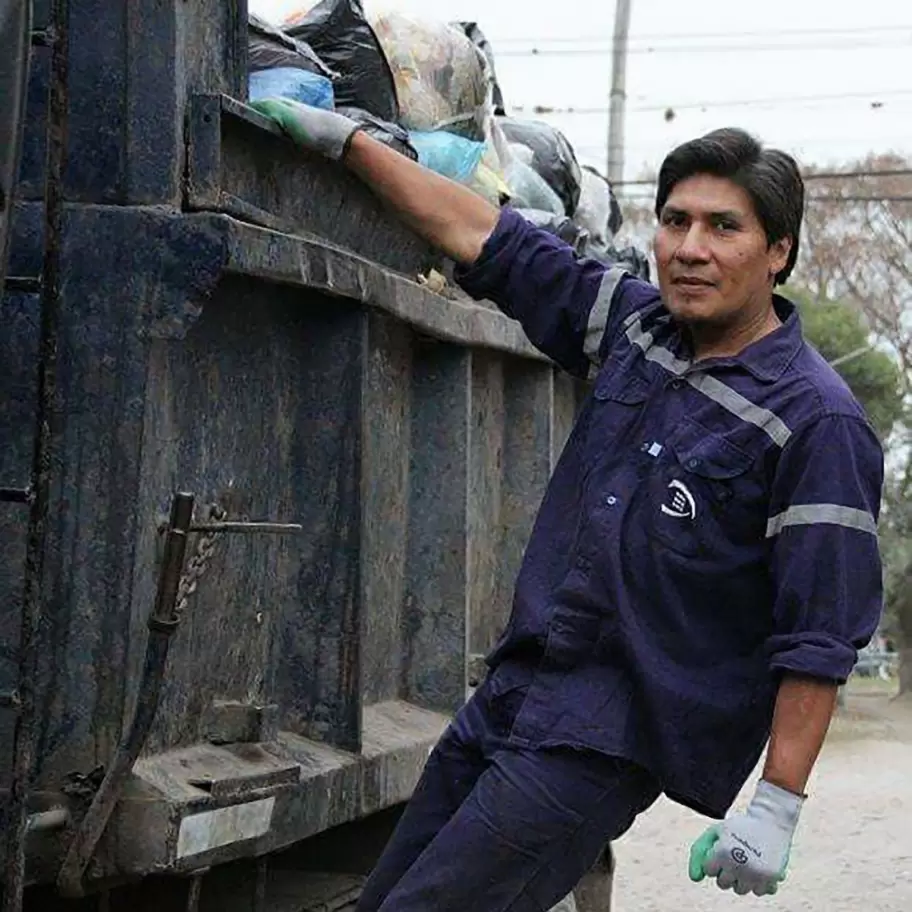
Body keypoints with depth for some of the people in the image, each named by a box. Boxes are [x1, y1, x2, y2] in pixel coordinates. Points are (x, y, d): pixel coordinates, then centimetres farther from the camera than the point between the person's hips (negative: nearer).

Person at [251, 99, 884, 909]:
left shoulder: (817, 423, -13)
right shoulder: (636, 328, 7)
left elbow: (820, 634, -15)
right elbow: (480, 236, 15)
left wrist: (777, 804, -18)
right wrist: (345, 139, 19)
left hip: (606, 744, -8)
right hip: (514, 693, 8)